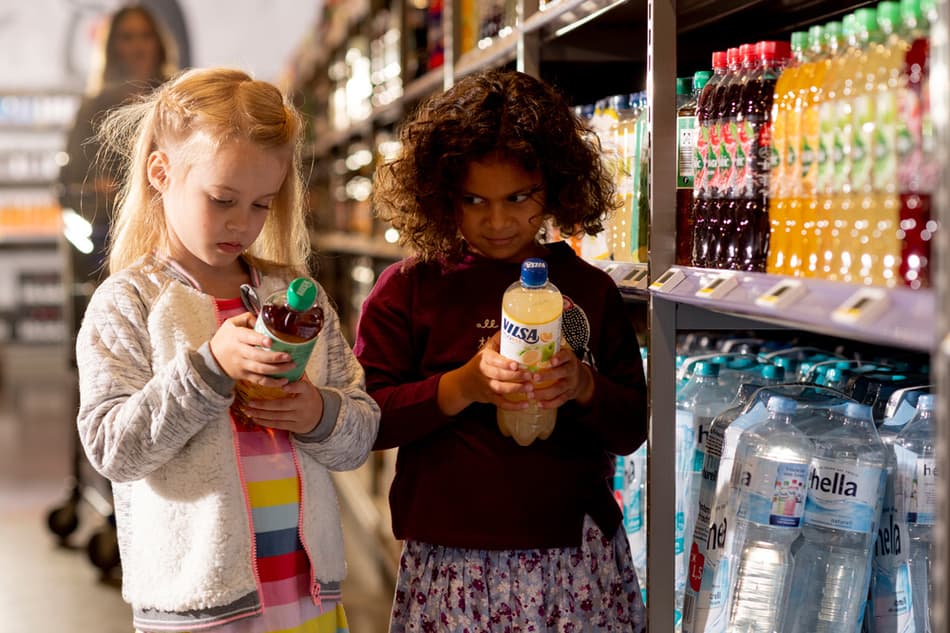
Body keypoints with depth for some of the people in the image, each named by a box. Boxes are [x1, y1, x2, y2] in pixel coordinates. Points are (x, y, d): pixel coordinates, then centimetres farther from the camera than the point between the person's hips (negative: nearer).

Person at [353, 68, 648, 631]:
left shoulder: (589, 290, 6)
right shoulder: (410, 288, -1)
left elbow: (632, 430, 7)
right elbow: (366, 419, -5)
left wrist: (584, 386, -13)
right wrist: (462, 386, -18)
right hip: (453, 562, -2)